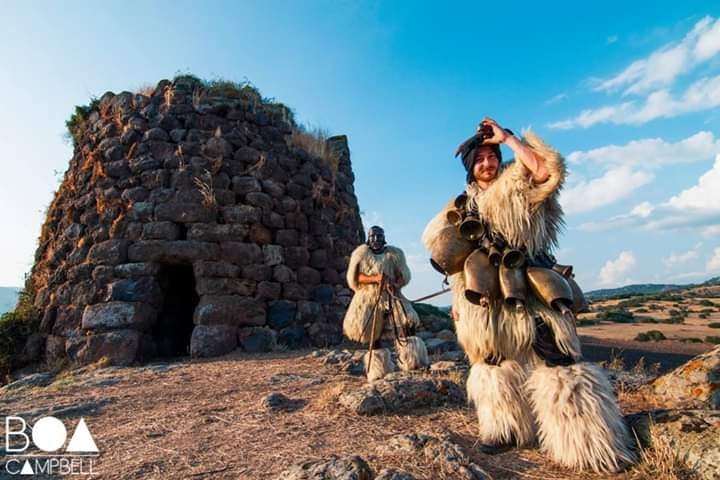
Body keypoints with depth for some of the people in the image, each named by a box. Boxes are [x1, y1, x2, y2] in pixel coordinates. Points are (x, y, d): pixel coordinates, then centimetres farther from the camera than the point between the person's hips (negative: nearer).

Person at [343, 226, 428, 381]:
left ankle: (414, 362, -18)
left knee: (406, 321, -21)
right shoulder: (361, 253, 2)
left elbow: (404, 275, 1)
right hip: (369, 299, 0)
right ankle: (377, 370, 20)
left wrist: (395, 284, -22)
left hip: (391, 296, 0)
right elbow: (354, 278, -5)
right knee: (373, 336, 5)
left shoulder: (394, 253, 6)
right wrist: (374, 278, -21)